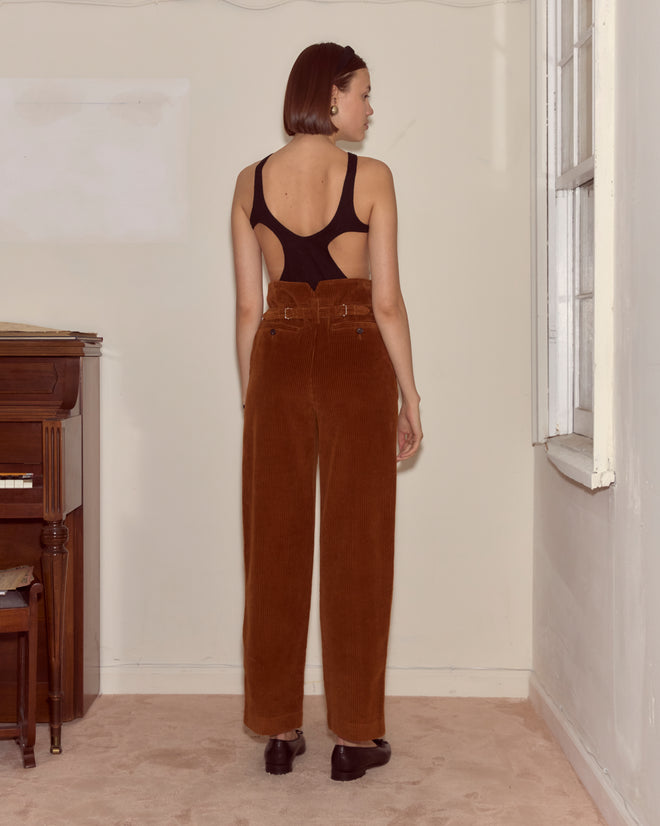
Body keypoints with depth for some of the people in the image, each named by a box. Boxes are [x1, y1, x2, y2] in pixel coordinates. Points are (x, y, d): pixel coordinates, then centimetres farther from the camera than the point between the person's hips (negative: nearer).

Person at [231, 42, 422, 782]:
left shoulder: (251, 182, 4)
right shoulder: (370, 177, -6)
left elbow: (248, 306, 4)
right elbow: (387, 302, -8)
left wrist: (249, 398, 12)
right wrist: (409, 398, 0)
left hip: (278, 363, 3)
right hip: (355, 361, -3)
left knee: (275, 547, 9)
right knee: (356, 550, 5)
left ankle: (279, 729, 17)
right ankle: (354, 734, 12)